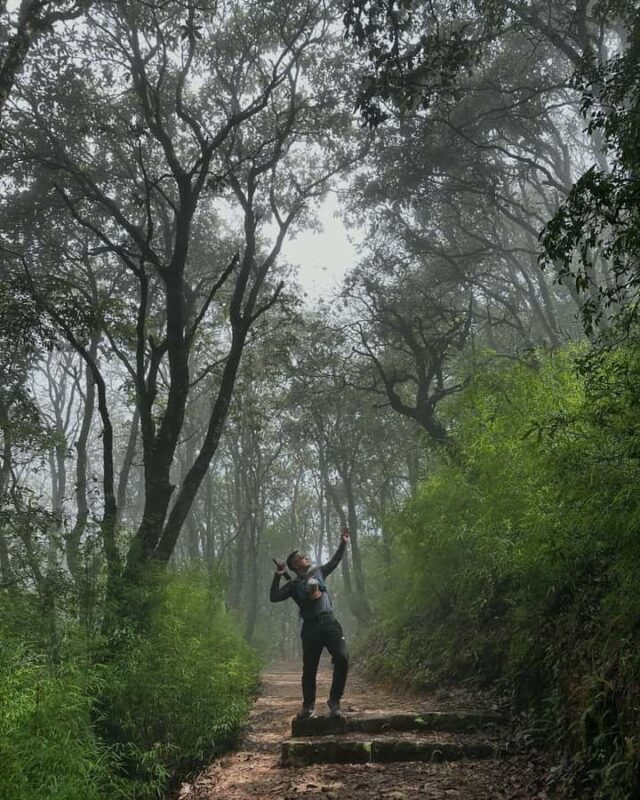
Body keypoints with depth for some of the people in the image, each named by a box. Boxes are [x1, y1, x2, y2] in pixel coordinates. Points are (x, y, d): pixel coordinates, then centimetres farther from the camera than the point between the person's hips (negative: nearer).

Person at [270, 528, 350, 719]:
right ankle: (308, 706, 23)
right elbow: (274, 597, -1)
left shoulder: (318, 572, 19)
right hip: (310, 628, -2)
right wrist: (277, 576, -7)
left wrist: (343, 544, 27)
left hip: (329, 623, 2)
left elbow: (334, 561, 31)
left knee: (342, 657, -17)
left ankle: (334, 701, -3)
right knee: (309, 668, 3)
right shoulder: (293, 585, 10)